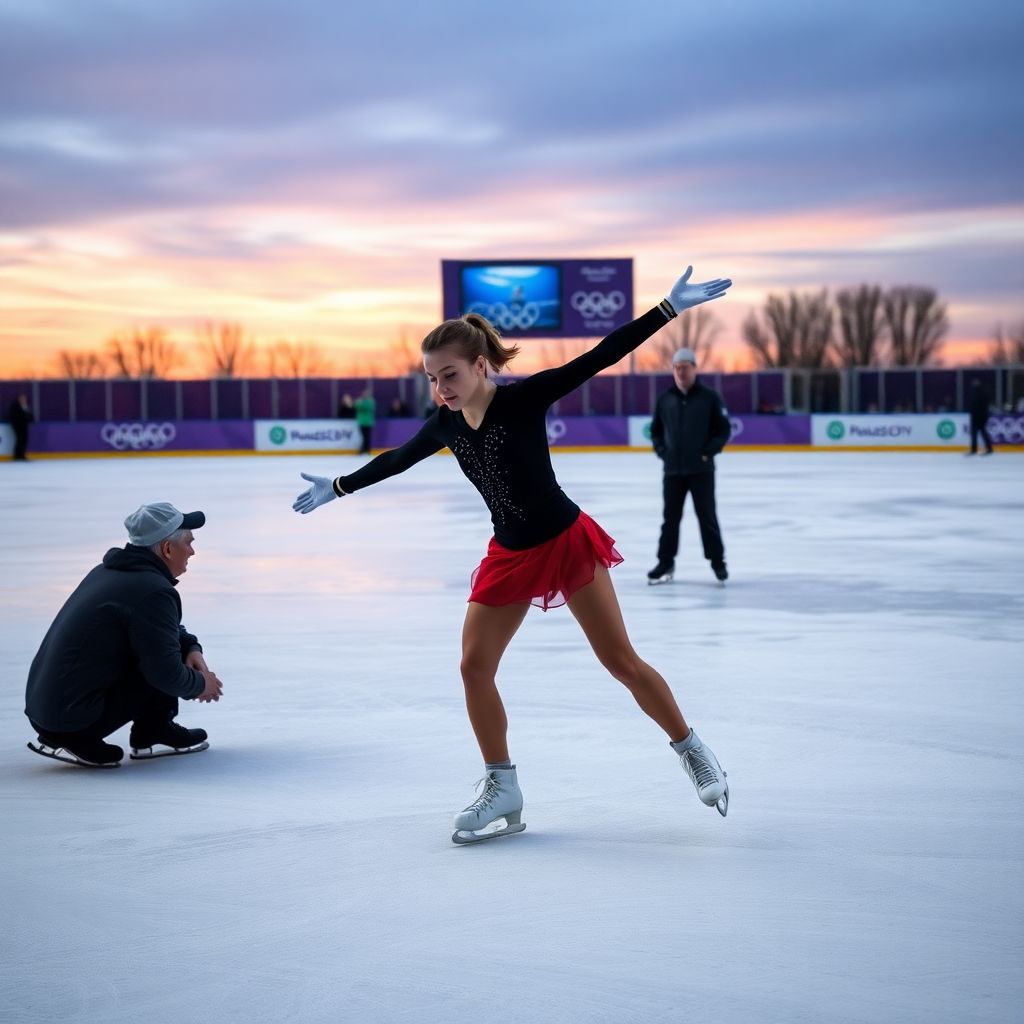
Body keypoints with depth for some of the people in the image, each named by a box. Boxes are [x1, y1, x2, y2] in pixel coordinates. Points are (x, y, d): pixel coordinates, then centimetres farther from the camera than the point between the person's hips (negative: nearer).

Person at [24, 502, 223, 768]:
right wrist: (201, 684, 3)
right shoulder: (152, 591, -18)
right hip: (75, 720, -9)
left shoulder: (109, 570, 12)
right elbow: (167, 675, -17)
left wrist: (192, 647, 9)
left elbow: (163, 628, 27)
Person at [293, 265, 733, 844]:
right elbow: (398, 460, 15)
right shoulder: (447, 425, -3)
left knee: (622, 660, -3)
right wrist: (337, 489, 27)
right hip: (510, 555, 6)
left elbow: (599, 358, -24)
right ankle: (503, 794, 11)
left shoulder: (522, 399, -19)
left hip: (567, 542, -6)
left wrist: (670, 308, -31)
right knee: (475, 666, -1)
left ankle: (693, 751, 16)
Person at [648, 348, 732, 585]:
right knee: (670, 517, 8)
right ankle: (665, 563, 16)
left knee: (706, 515, 1)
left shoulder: (709, 397, -4)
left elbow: (724, 430, -2)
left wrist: (708, 451, -12)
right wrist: (661, 450, 0)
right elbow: (656, 430, 15)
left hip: (701, 469, -3)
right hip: (672, 469, 3)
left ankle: (717, 561, 12)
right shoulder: (664, 400, 5)